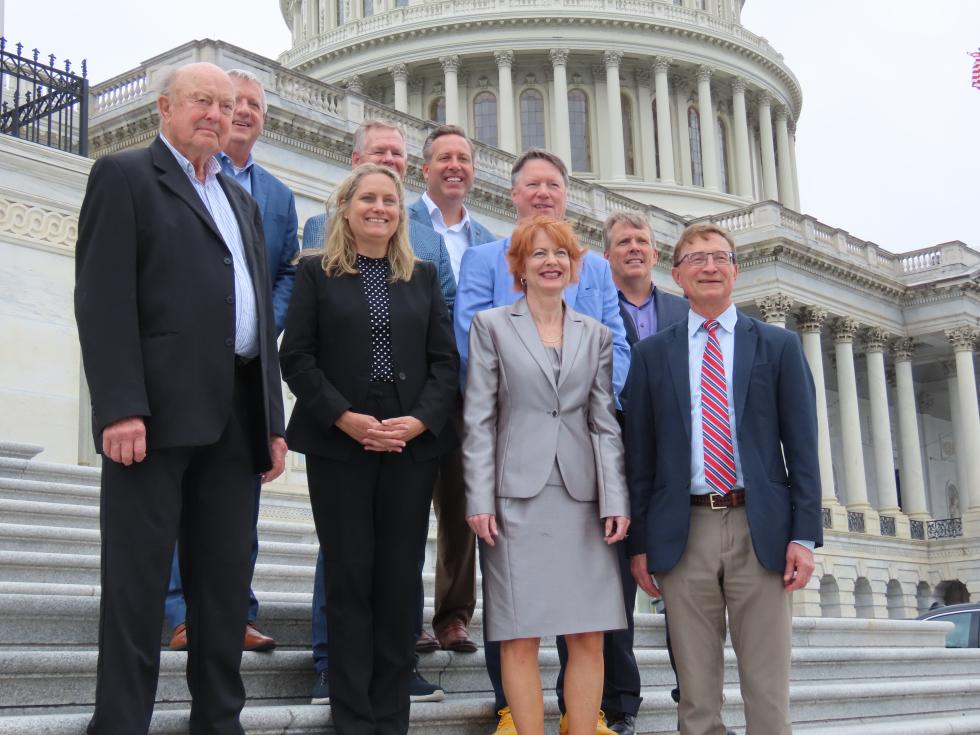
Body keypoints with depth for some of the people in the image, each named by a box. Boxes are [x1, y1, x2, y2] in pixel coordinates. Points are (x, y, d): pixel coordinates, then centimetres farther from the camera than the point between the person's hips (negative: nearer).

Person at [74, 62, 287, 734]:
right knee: (138, 580, -2)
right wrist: (120, 407, -19)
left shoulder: (242, 201, 23)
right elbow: (104, 298, -9)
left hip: (234, 417, 7)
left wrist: (273, 420, 14)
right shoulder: (124, 175, 2)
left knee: (224, 581, 9)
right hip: (156, 410, -6)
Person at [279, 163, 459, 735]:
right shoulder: (318, 274, 6)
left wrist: (420, 420, -9)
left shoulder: (423, 276, 13)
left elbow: (445, 359, 7)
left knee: (400, 579, 3)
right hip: (339, 446, -2)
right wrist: (345, 418, -12)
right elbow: (296, 357, -1)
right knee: (349, 577, 1)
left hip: (413, 446, 2)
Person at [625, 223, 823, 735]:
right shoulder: (651, 354, 10)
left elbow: (802, 447, 4)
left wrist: (805, 535, -4)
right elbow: (639, 454, 8)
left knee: (768, 689, 2)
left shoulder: (779, 345, 8)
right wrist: (638, 541, 3)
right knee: (696, 692, 6)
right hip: (683, 533, 1)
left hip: (760, 529, -1)